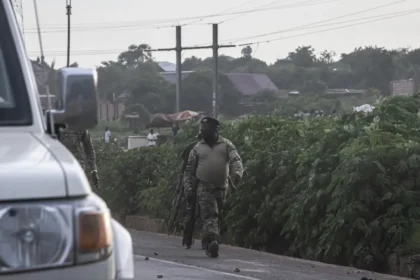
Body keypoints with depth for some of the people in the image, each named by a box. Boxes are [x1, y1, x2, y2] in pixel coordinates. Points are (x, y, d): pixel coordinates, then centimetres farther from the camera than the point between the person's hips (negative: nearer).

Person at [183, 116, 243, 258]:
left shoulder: (226, 145, 7)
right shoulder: (198, 148, 10)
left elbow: (236, 160, -5)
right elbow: (189, 169, 14)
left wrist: (237, 172, -25)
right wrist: (188, 187, 7)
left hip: (221, 187, 1)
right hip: (204, 187, -1)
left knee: (216, 216, 10)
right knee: (209, 215, -17)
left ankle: (208, 242, 24)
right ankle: (213, 241, -32)